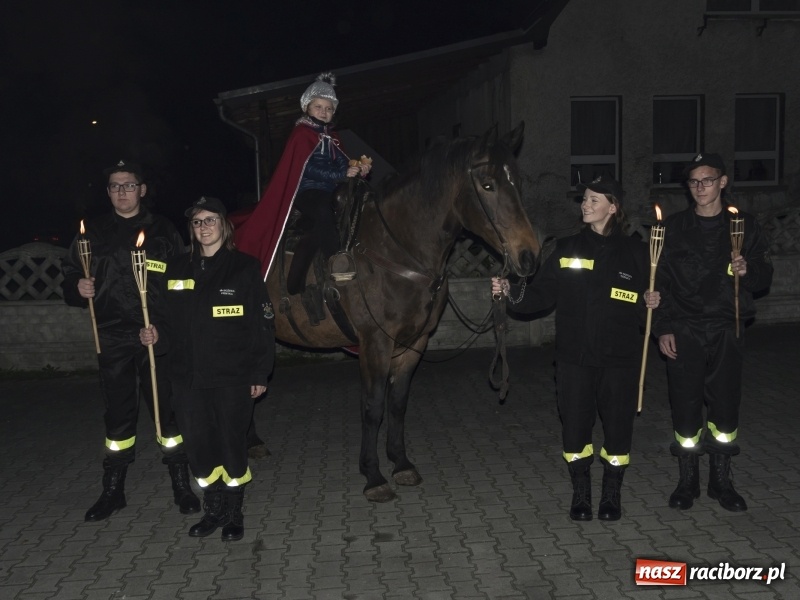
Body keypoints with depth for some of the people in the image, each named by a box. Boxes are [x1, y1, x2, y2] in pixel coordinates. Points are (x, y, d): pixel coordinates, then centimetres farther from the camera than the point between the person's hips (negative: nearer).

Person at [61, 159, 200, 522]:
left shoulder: (163, 231, 4)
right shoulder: (93, 233, 10)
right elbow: (69, 278, 14)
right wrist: (78, 288, -9)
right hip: (112, 339, 2)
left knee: (167, 410, 1)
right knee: (118, 414, 10)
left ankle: (182, 486, 14)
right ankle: (112, 491, 22)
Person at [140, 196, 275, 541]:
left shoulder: (244, 268, -2)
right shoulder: (177, 270, 10)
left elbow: (262, 323, -4)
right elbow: (170, 322, 14)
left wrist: (260, 373, -7)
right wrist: (157, 335, -9)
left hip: (232, 377, -4)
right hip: (188, 377, 4)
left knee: (232, 445, 3)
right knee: (198, 447, 8)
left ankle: (234, 514, 21)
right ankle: (214, 510, 26)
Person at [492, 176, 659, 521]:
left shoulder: (634, 252, 3)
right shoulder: (567, 249, 4)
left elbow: (643, 304, 12)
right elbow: (541, 295, -2)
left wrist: (652, 303, -10)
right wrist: (511, 292, -17)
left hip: (620, 357, 0)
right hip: (575, 357, 1)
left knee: (618, 426, 6)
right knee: (575, 428, 5)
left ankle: (612, 495, 27)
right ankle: (581, 495, 25)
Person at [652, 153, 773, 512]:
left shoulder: (744, 227, 7)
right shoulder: (673, 228, 5)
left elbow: (764, 278, 9)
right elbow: (658, 281, 3)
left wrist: (748, 271, -14)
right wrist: (663, 328, -4)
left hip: (726, 331, 1)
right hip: (683, 331, 0)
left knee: (725, 406, 5)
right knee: (685, 407, 2)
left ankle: (721, 481, 21)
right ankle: (687, 481, 17)